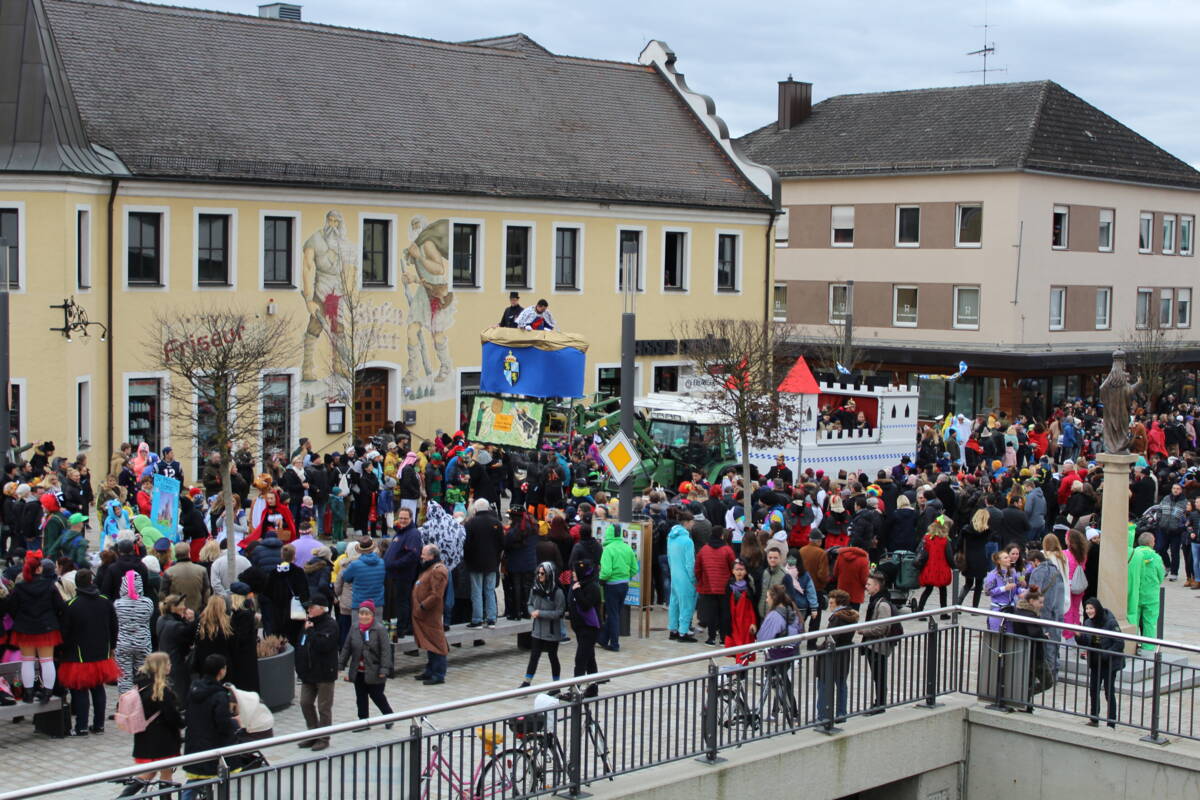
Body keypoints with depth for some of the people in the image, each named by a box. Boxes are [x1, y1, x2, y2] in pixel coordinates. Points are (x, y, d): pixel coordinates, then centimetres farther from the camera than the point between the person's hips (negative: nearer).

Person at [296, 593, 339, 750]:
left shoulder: (330, 625, -15)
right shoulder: (309, 622, 11)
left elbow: (323, 644, -30)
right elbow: (300, 645, 19)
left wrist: (310, 631, -22)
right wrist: (300, 667, 14)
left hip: (324, 673, -8)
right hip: (308, 672, 8)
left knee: (324, 707, 1)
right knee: (306, 703, 11)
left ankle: (323, 739, 10)